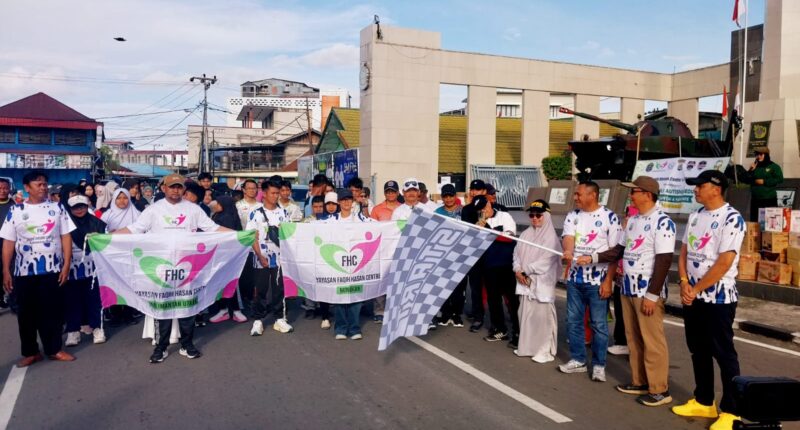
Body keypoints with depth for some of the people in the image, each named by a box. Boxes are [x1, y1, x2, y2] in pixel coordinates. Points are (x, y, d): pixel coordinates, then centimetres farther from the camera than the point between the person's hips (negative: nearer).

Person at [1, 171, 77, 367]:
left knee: (52, 310, 6)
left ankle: (54, 349, 18)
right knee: (27, 313, 8)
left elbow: (66, 237, 0)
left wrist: (66, 265, -6)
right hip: (24, 271, 1)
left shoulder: (57, 208, 2)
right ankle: (30, 352, 20)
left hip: (52, 269, -1)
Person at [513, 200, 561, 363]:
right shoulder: (526, 234, 12)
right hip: (525, 281, 6)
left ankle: (545, 350, 5)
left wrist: (526, 271, -10)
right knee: (525, 314, 10)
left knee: (541, 316, -4)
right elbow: (517, 253, 10)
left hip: (542, 282, -6)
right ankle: (527, 346, 21)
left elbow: (545, 261, -14)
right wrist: (518, 271, -7)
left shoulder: (551, 237, -8)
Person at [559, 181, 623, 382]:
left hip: (598, 280, -5)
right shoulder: (573, 216, 6)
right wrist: (568, 251, -34)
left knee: (599, 324, 4)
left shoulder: (609, 217, -8)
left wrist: (608, 281, -13)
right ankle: (578, 359, 25)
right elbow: (568, 237, -9)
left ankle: (599, 365, 16)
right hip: (574, 278, 5)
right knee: (573, 321, 12)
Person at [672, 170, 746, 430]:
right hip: (692, 296, 8)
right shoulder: (695, 216, 10)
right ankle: (703, 402, 28)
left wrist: (695, 290, -14)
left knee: (724, 354, 1)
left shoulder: (732, 218, -14)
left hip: (718, 297, -7)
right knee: (698, 351, 15)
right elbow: (684, 252, 11)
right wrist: (684, 283, -4)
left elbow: (724, 262, -19)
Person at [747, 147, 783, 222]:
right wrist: (751, 171, -6)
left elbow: (779, 179, -10)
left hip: (769, 199, -4)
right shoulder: (754, 166, 12)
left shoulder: (774, 167, 0)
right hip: (755, 199, 4)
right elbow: (747, 180, 8)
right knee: (754, 220, 6)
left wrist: (764, 182, -13)